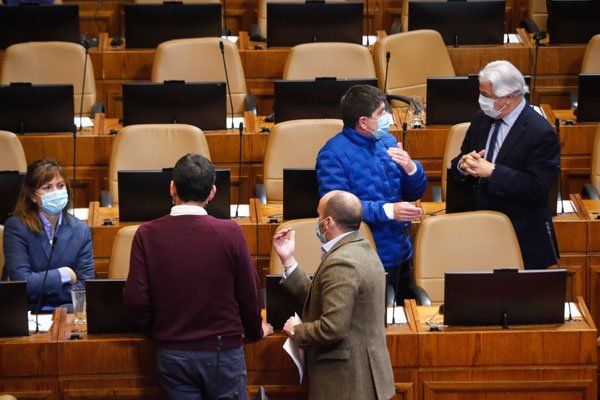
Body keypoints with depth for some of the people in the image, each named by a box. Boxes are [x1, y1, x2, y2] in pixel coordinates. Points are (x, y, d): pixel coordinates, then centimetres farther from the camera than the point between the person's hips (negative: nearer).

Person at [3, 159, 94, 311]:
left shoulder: (81, 230, 7)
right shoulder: (15, 227, -4)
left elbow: (85, 286, 2)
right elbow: (21, 280, -12)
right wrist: (63, 275, -3)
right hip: (29, 312, -1)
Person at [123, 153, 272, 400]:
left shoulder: (148, 234, -9)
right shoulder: (229, 233, -12)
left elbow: (135, 298, -9)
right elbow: (249, 292, -5)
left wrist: (154, 329, 11)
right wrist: (255, 331, 15)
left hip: (172, 351, 1)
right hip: (223, 349, -1)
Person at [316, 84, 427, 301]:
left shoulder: (387, 141, 10)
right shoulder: (333, 154, -12)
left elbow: (414, 193, 14)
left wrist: (410, 168, -8)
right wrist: (388, 211, -26)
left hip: (399, 254, 7)